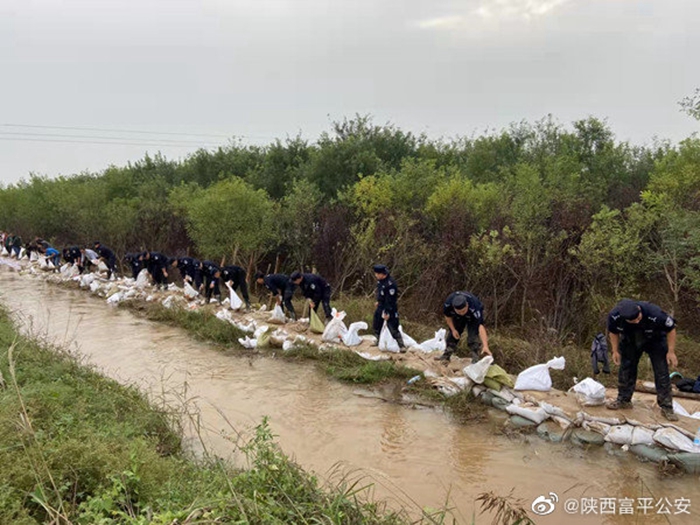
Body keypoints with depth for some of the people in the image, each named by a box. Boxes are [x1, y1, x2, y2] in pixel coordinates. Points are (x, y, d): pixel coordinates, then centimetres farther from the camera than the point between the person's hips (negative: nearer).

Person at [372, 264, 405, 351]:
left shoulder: (390, 284, -29)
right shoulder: (380, 280, -1)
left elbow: (390, 299, -26)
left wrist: (387, 312, -23)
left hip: (389, 308, -9)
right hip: (381, 306, 9)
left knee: (393, 329, -8)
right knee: (376, 325, 21)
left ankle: (402, 346, 2)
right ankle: (378, 341, 41)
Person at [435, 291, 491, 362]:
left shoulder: (474, 308, -46)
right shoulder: (448, 303, -37)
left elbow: (481, 326, -51)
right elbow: (448, 316, -12)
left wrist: (485, 346, -58)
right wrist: (453, 329, -12)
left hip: (473, 317, -3)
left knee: (473, 335, -19)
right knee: (452, 334, 4)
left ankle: (475, 358, -9)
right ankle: (447, 355, 18)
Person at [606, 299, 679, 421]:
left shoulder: (654, 313, -42)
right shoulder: (614, 316, -32)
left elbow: (671, 329, -23)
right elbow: (613, 331, -8)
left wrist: (671, 351, -20)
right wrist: (615, 351, -7)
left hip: (655, 341, -2)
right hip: (629, 341, 3)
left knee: (662, 373, -7)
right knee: (625, 369, 1)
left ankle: (666, 407, -1)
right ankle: (623, 400, 15)